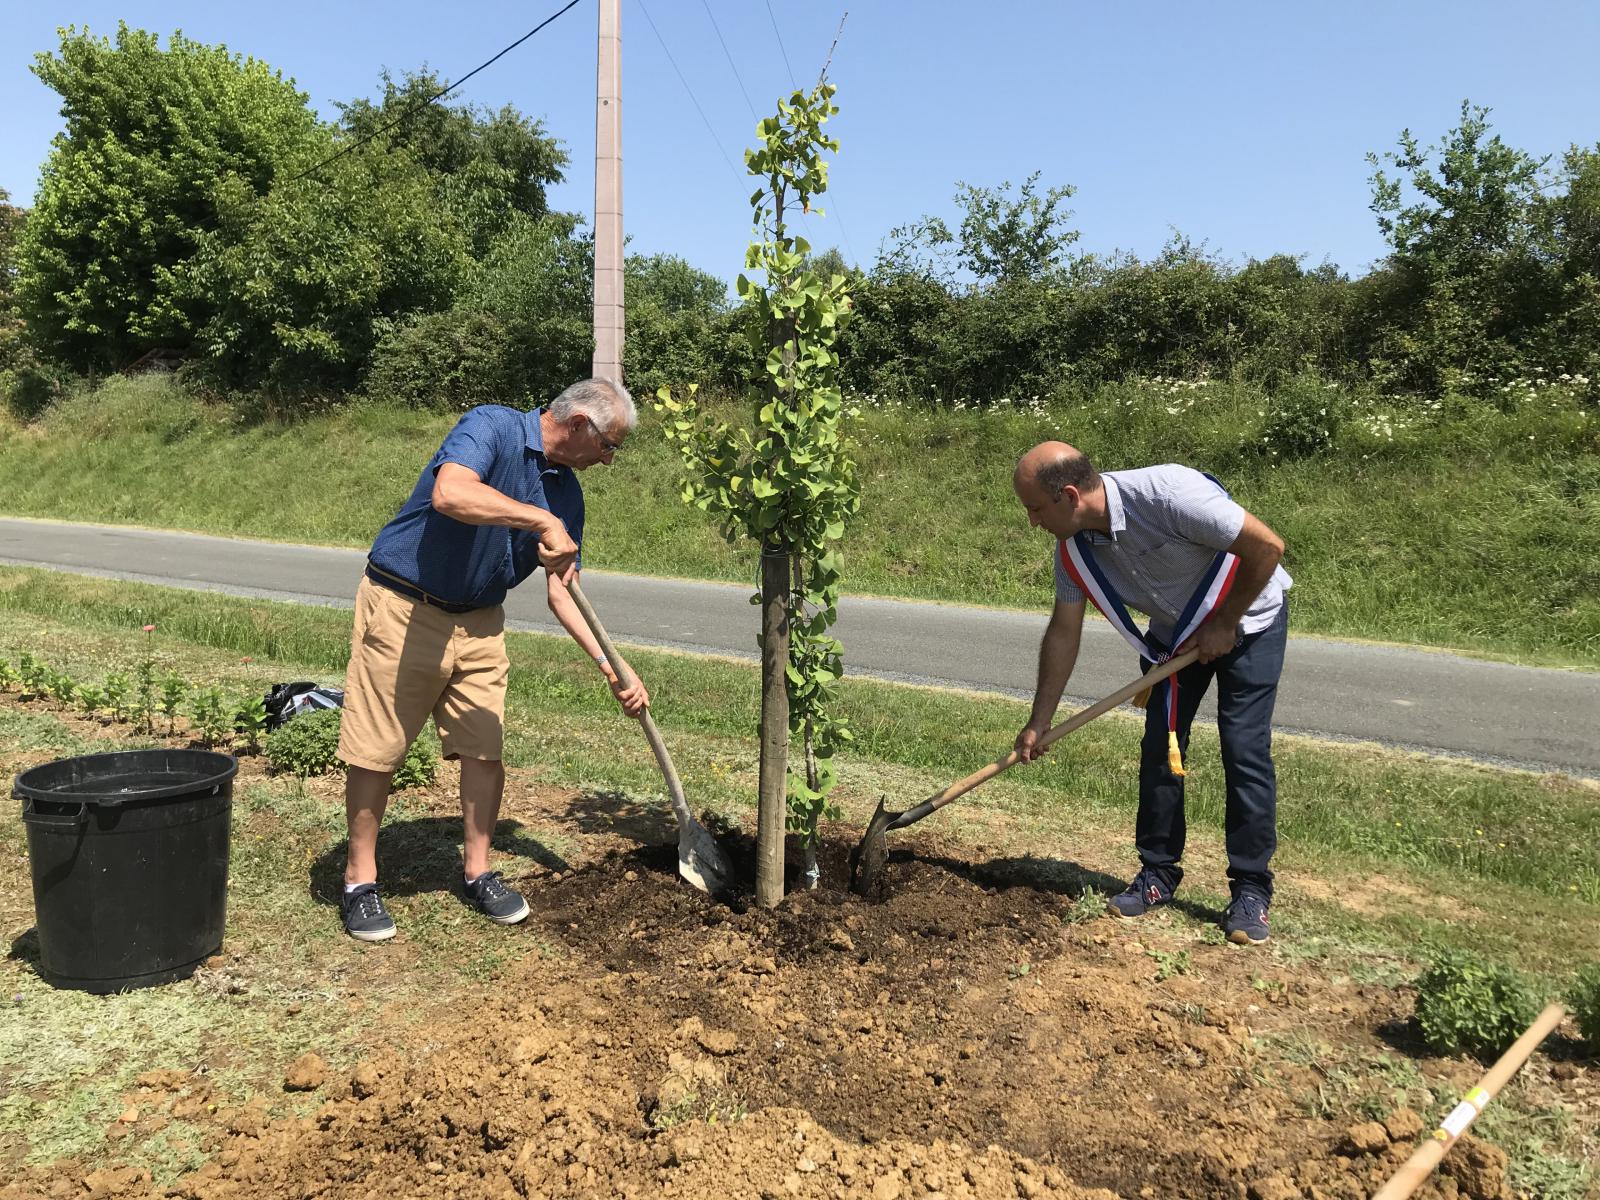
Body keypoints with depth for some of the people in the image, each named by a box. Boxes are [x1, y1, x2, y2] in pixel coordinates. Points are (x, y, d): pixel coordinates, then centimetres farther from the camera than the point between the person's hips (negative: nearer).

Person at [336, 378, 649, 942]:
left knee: (486, 749, 5)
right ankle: (360, 880, 18)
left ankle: (476, 872, 22)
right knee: (376, 751, 1)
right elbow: (449, 494, -37)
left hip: (479, 621, 7)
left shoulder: (566, 491, 4)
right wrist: (541, 521, -37)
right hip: (402, 608, -6)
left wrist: (611, 667, -1)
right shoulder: (492, 426, -16)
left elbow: (562, 590, 7)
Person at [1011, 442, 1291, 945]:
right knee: (1159, 747, 1)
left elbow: (1267, 546, -28)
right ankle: (1158, 873, 15)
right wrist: (1038, 723, -4)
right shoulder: (1074, 548, -16)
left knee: (1245, 749, -9)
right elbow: (1063, 633, -5)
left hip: (1247, 619, -5)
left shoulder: (1168, 494, -36)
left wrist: (1224, 625, -19)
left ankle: (1251, 890, 3)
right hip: (1174, 631, 6)